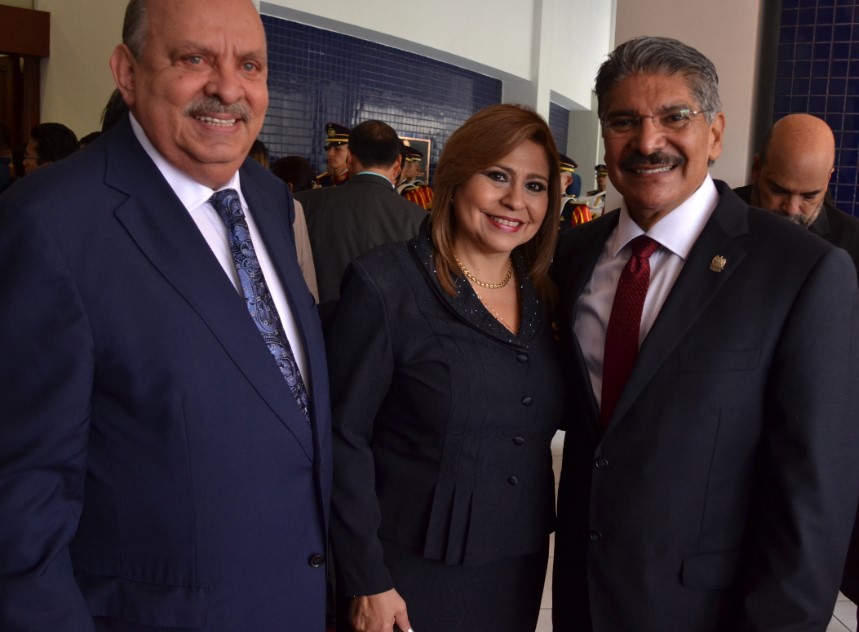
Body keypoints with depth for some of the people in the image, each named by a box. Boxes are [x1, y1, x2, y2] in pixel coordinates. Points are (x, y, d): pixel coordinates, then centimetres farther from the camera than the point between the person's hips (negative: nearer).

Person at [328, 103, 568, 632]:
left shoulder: (543, 296, 2)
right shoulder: (386, 285, -15)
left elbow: (543, 426, 10)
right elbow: (344, 439, -14)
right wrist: (366, 580, -13)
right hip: (411, 569, -5)